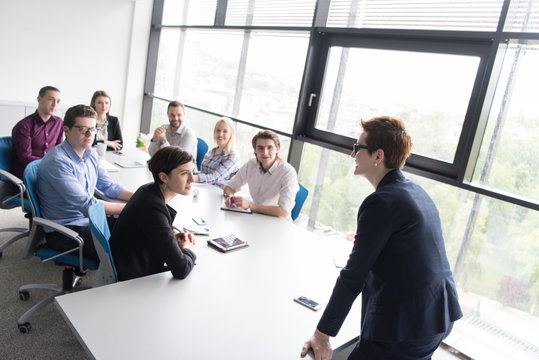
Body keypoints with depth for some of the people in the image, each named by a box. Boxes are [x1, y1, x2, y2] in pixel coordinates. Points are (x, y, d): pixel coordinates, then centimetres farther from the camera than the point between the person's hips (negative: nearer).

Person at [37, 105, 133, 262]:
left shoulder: (91, 154, 6)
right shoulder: (57, 161, -22)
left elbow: (109, 186, 12)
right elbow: (87, 205, -27)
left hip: (90, 220, 9)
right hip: (64, 230, -8)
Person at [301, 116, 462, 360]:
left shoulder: (381, 202, -20)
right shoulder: (417, 192, 7)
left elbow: (353, 276, -19)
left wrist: (322, 335, -12)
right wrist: (364, 239, 36)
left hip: (405, 326, -10)